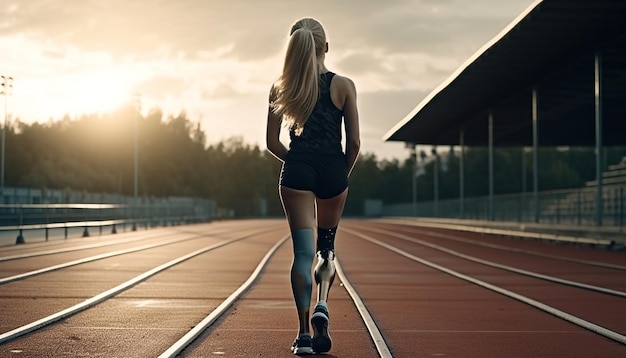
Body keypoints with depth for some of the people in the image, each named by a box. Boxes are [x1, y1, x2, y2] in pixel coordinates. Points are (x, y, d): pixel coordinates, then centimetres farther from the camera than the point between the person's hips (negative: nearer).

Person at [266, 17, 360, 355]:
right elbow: (354, 142, -2)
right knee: (326, 245, 20)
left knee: (303, 250, 1)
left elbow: (272, 143, 3)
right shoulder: (343, 86, -2)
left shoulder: (280, 88, 2)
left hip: (296, 172, 0)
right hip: (333, 171, 0)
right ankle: (322, 304, -2)